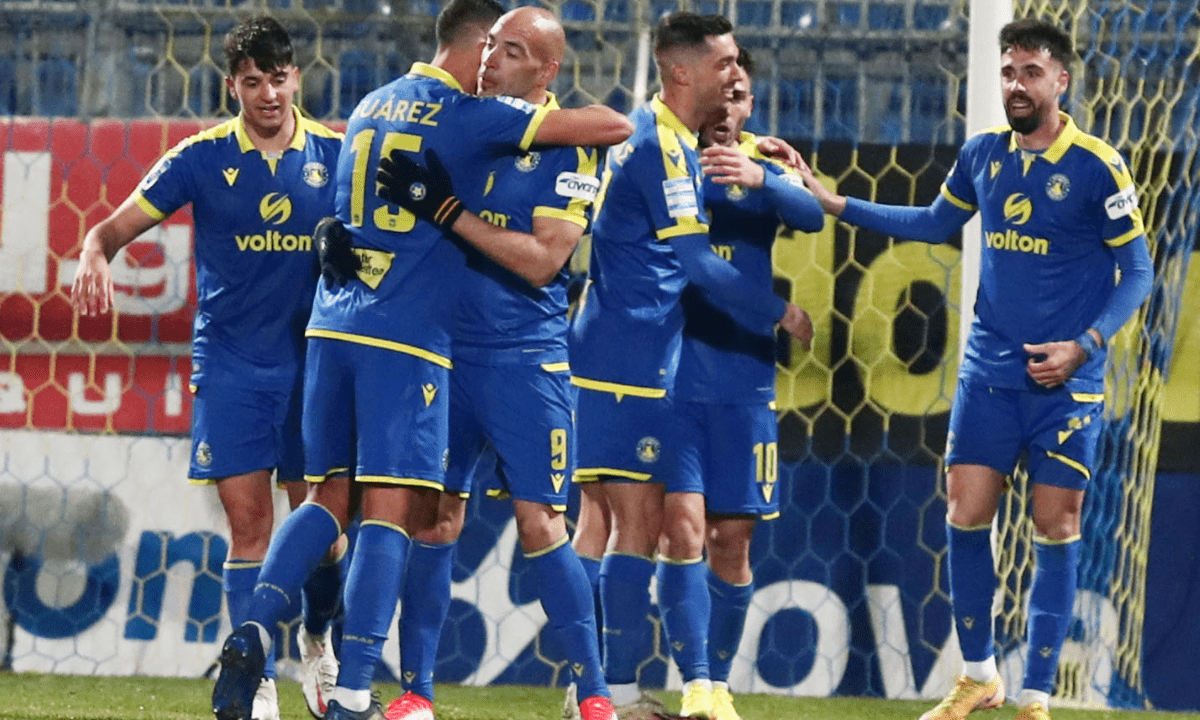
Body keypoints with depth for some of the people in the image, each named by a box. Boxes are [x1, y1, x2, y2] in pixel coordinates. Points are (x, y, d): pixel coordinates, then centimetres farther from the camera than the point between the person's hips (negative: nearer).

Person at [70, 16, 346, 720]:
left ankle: (318, 638, 30)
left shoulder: (334, 154, 2)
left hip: (313, 360, 1)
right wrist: (95, 254, -24)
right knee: (249, 523, -6)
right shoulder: (203, 158, -2)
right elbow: (119, 225, -2)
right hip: (230, 364, -1)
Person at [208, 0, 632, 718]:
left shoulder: (370, 107, 17)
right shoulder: (474, 116, -5)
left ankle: (254, 630, -6)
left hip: (332, 327, 7)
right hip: (406, 337, -7)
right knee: (388, 510, -6)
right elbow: (612, 126, -7)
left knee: (330, 497, 14)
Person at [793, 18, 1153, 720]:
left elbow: (1137, 272, -4)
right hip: (989, 371, 4)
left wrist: (1084, 345, -15)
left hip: (1065, 380, -4)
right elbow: (937, 222, 22)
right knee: (966, 516, 1)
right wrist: (836, 202, 19)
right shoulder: (983, 153, 4)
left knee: (1056, 530, -2)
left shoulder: (1097, 167, -10)